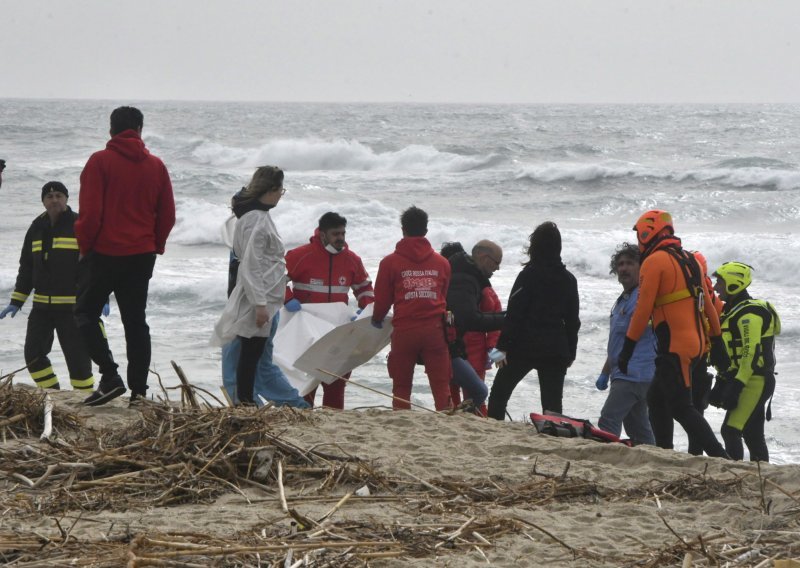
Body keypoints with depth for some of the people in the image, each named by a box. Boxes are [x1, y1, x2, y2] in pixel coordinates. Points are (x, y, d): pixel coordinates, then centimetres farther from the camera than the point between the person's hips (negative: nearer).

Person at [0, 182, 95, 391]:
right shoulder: (37, 228, 12)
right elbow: (26, 268, 18)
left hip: (72, 307, -6)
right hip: (41, 306, 6)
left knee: (77, 355, -6)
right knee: (33, 353, 1)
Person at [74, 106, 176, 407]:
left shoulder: (100, 161, -9)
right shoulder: (156, 166, 4)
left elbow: (90, 212, -13)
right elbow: (168, 215, 5)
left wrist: (85, 245, 0)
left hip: (104, 253, -4)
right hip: (142, 256, 4)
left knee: (86, 313, 8)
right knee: (135, 320, 10)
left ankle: (110, 376, -8)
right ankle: (139, 389, 6)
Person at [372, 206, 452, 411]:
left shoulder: (390, 262, -1)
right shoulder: (442, 263, 8)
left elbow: (382, 298, 3)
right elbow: (446, 297, 15)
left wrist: (377, 319, 23)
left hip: (404, 331, -2)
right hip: (435, 330, 2)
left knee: (401, 387, 6)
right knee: (441, 386, 2)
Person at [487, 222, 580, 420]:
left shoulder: (529, 275, -8)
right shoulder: (568, 279, 8)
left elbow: (514, 313, -11)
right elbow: (573, 320, 13)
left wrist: (503, 346, -9)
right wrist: (570, 353, 19)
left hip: (525, 346, -4)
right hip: (556, 350, 4)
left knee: (498, 394, 8)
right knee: (552, 404, 5)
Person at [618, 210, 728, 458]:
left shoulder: (654, 261, -8)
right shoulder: (690, 260, 17)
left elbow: (643, 309, -12)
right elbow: (707, 305, 19)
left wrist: (627, 348, -9)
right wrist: (717, 340, 24)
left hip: (674, 347, -9)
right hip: (695, 343, 9)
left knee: (681, 407, -9)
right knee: (656, 400, 17)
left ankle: (720, 458, -18)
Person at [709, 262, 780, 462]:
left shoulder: (749, 313, -15)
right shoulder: (733, 311, 18)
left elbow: (751, 353, -22)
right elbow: (728, 354, 23)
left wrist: (737, 385, -25)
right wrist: (721, 382, 20)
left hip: (753, 382, -10)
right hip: (752, 383, 10)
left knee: (730, 430, -15)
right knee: (753, 435, 11)